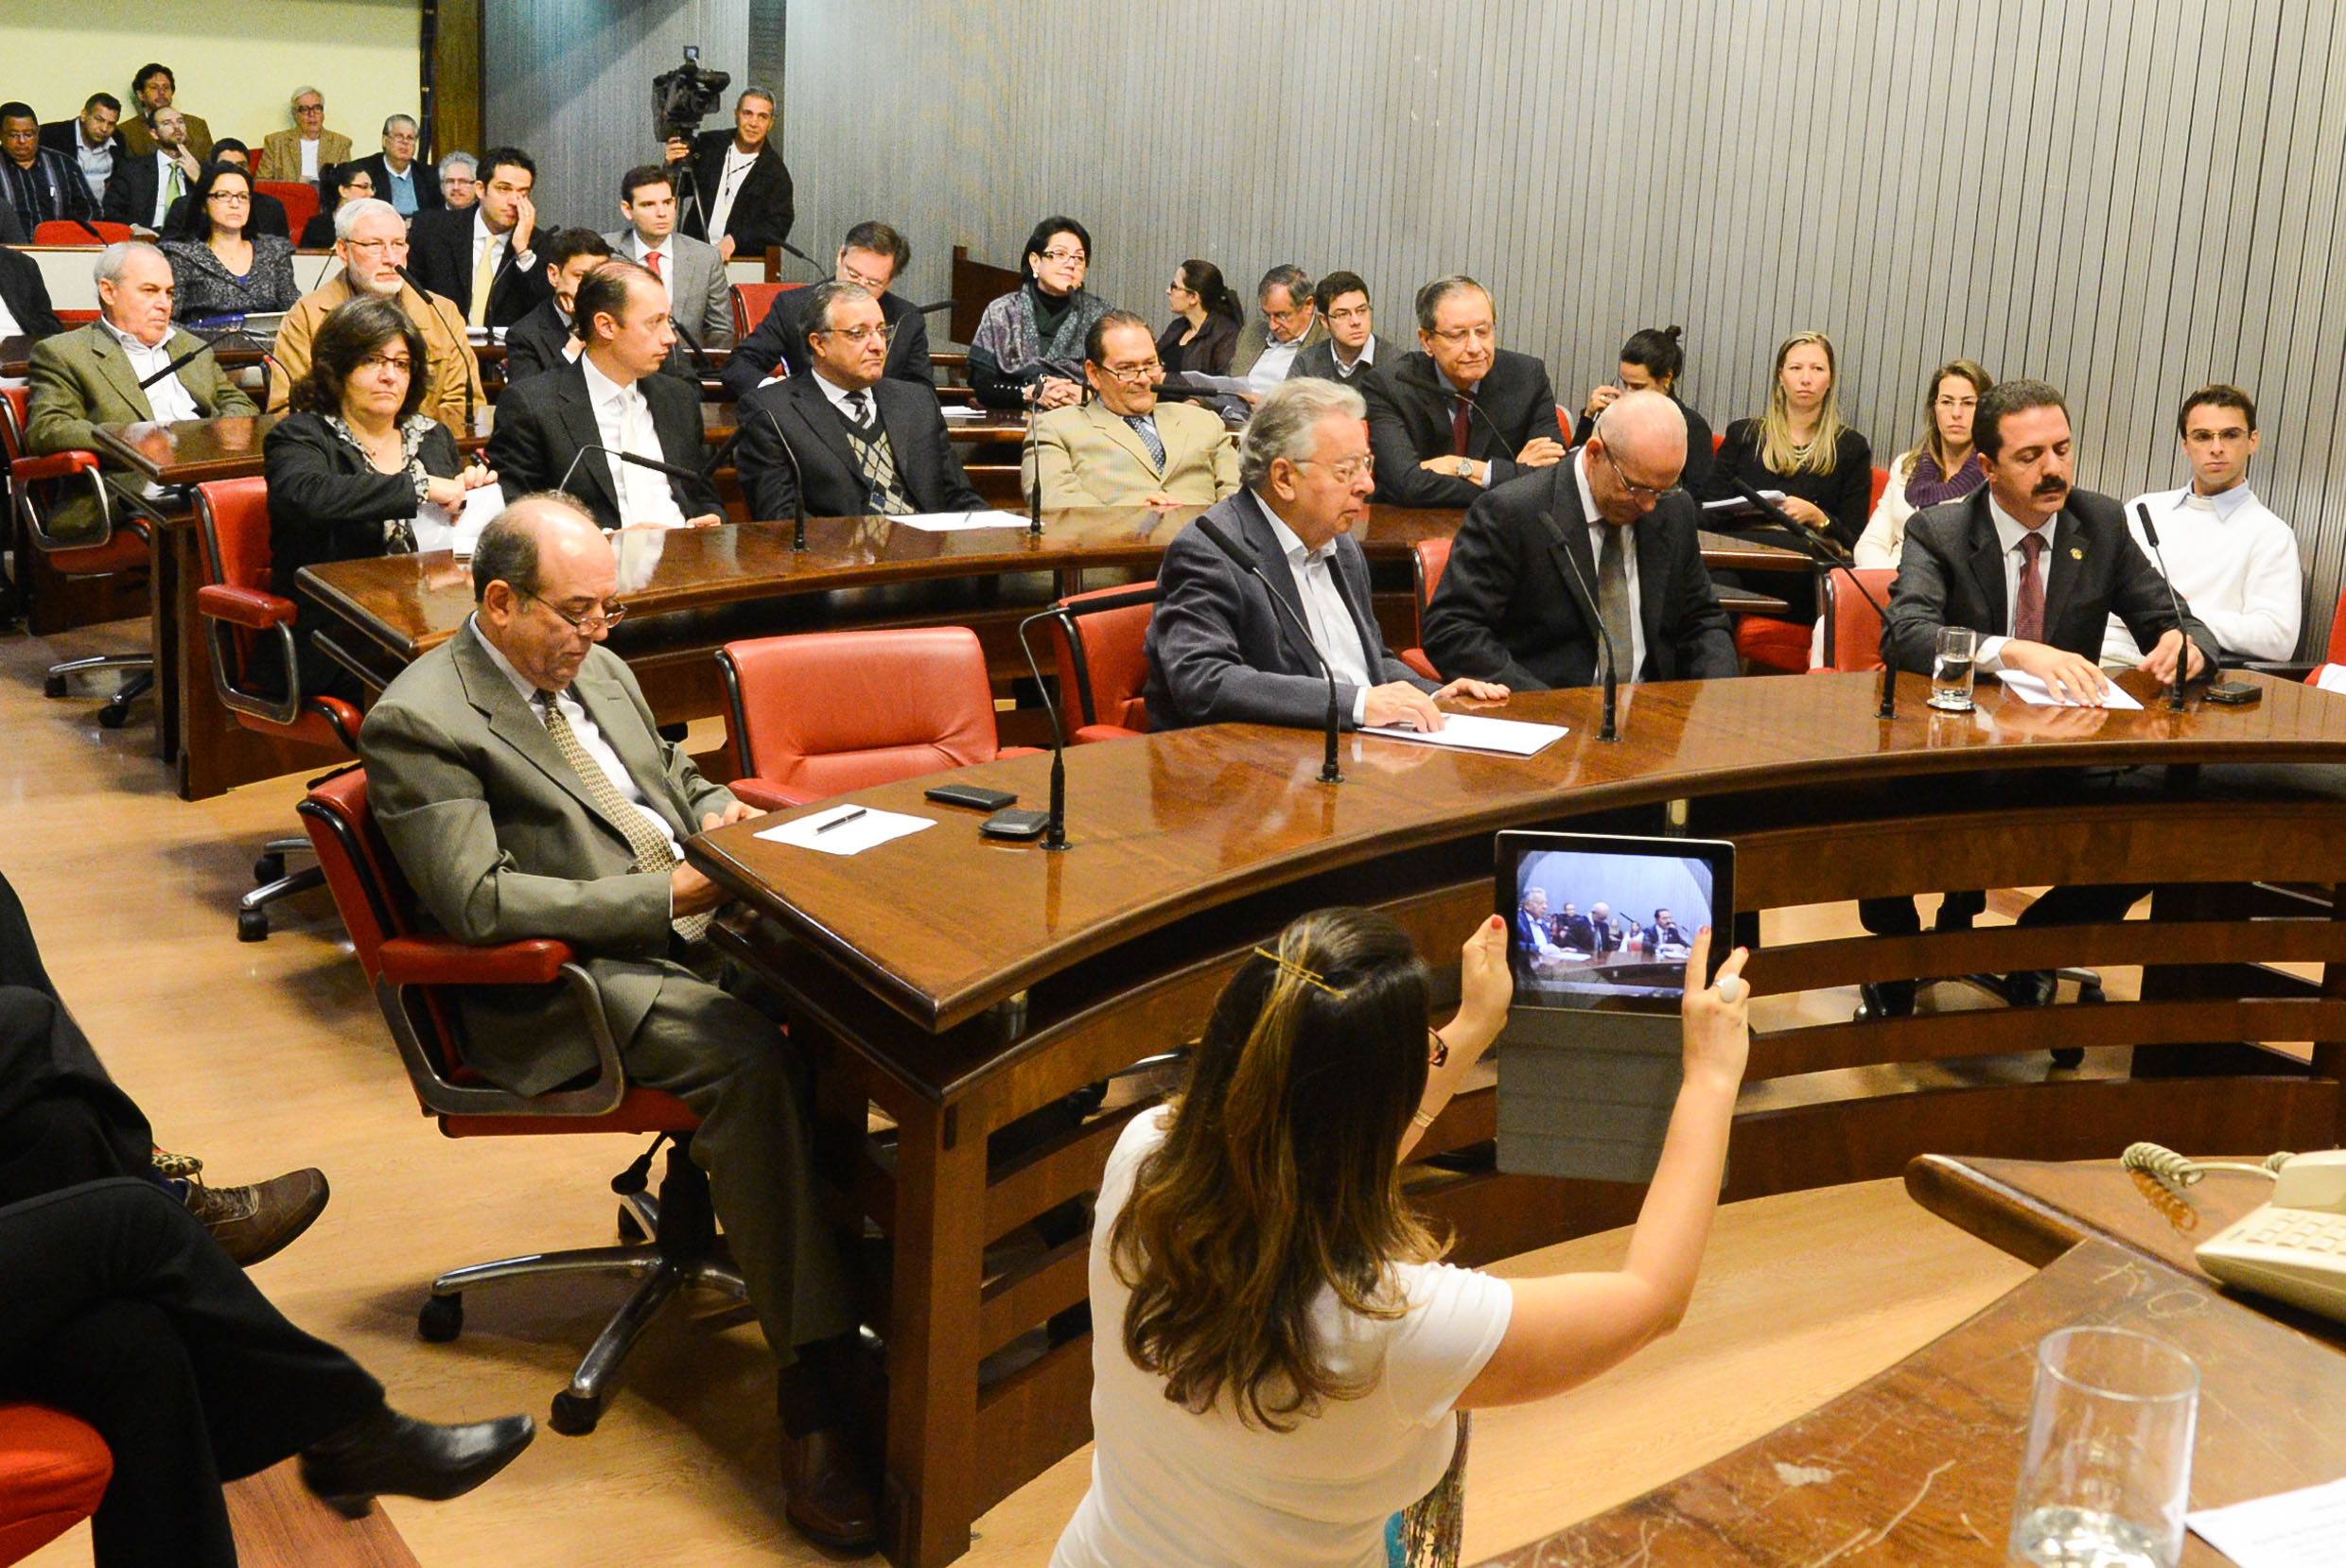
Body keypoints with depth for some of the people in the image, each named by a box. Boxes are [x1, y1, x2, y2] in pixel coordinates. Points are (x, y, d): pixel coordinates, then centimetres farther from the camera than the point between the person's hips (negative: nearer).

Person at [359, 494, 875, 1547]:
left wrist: (714, 811, 5)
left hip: (692, 921, 8)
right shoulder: (419, 723, -8)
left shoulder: (597, 668, 17)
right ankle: (812, 1382, -29)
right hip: (565, 985, -8)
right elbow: (476, 902, -18)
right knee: (747, 1051, -34)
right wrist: (664, 893, -19)